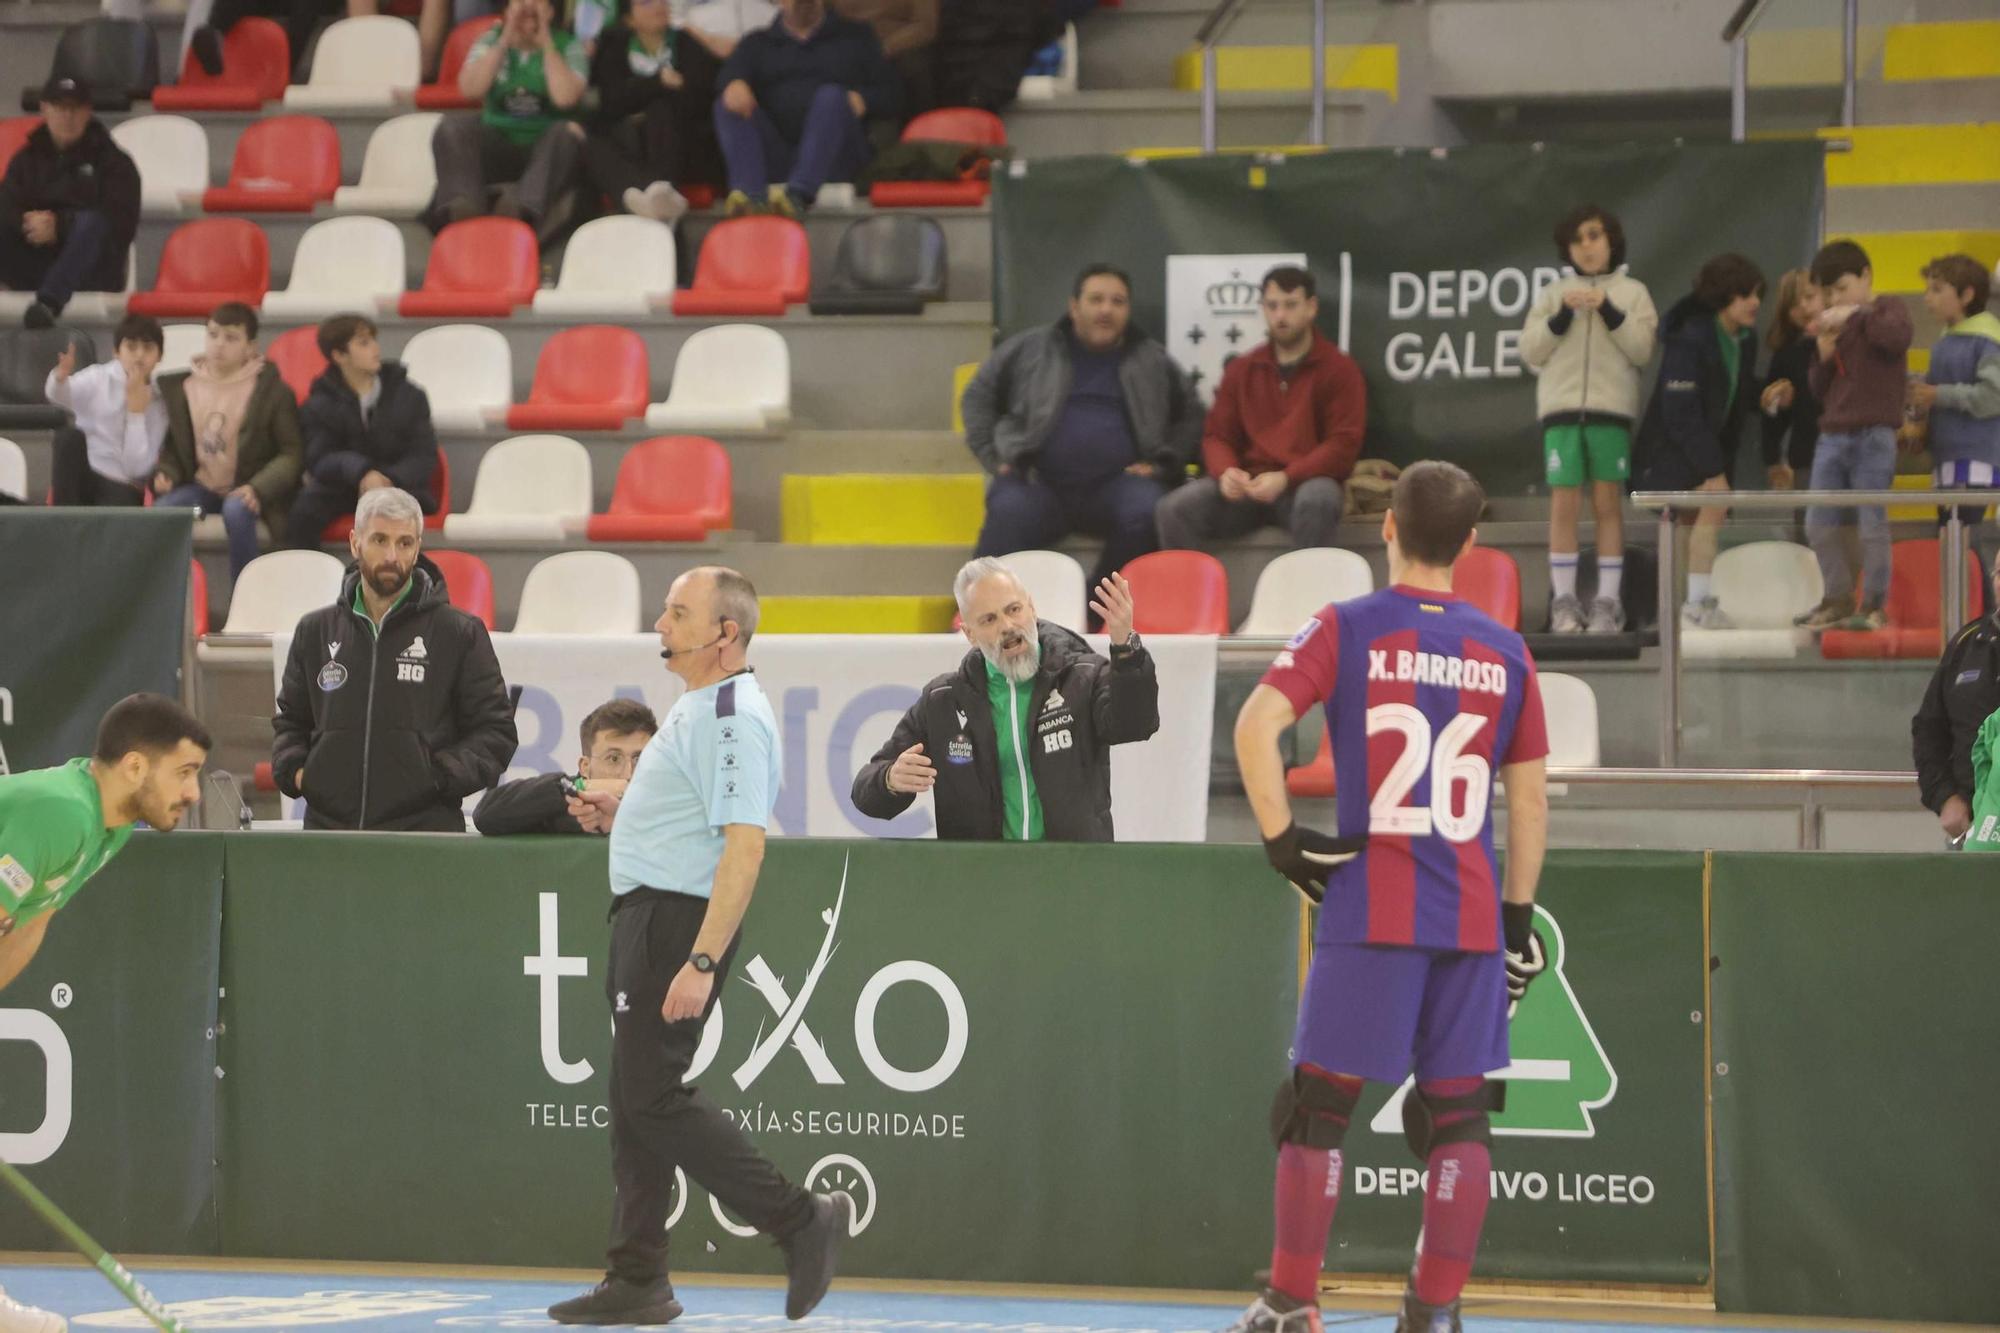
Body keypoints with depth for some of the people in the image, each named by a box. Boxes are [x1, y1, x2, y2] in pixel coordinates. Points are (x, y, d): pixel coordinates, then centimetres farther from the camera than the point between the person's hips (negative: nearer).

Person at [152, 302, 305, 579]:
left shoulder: (272, 390, -4)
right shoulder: (183, 386, 8)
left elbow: (292, 453, -7)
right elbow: (173, 444, 18)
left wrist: (258, 488, -22)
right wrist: (166, 473, -5)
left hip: (244, 492, -4)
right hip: (202, 487, 4)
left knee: (236, 510, -38)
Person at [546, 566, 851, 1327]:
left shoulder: (733, 718, -18)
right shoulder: (698, 708, 16)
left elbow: (744, 845, -25)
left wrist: (702, 962, -29)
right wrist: (620, 813, 13)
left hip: (679, 919, -11)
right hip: (648, 914, 11)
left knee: (655, 1099, -11)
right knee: (636, 1100, 11)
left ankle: (801, 1221, -7)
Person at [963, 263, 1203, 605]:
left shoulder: (1153, 361, 16)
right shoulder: (1031, 349, 13)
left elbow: (1191, 416, 20)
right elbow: (979, 397, 18)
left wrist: (1162, 464, 4)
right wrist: (993, 456, 6)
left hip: (1116, 485, 1)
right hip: (1040, 483, -1)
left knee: (1146, 511, -33)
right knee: (1008, 512, -35)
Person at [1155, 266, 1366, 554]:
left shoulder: (1339, 369, 3)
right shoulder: (1241, 370, 16)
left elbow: (1343, 444, -5)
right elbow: (1217, 436, 15)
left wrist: (1286, 478, -19)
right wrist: (1226, 472, -11)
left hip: (1307, 482, -3)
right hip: (1248, 486, 3)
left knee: (1317, 501, -41)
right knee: (1175, 509, -24)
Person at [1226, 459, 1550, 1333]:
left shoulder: (1347, 629, -1)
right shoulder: (1505, 652, 8)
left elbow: (1256, 724, -14)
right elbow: (1530, 797, 10)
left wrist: (1280, 838, -6)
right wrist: (1518, 916, 15)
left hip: (1369, 907, -3)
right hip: (1473, 914, 3)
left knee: (1319, 1099, 4)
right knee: (1457, 1111, 7)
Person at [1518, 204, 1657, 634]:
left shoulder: (1633, 292, 10)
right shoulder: (1554, 294, 14)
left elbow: (1643, 350, -1)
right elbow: (1530, 351, 6)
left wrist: (1610, 313, -12)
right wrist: (1561, 317, -8)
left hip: (1612, 409, -1)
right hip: (1561, 409, 1)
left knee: (1608, 503, -2)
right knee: (1563, 505, -4)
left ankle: (1608, 602, 0)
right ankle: (1564, 602, -1)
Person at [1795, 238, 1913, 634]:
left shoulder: (1886, 310, 2)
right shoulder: (1832, 325, 18)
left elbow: (1897, 336, -23)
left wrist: (1857, 314, -20)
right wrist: (1823, 356, 1)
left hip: (1874, 436, -7)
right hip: (1832, 435, 7)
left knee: (1872, 523, -6)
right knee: (1818, 525, 5)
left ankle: (1874, 605, 1)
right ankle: (1839, 599, 17)